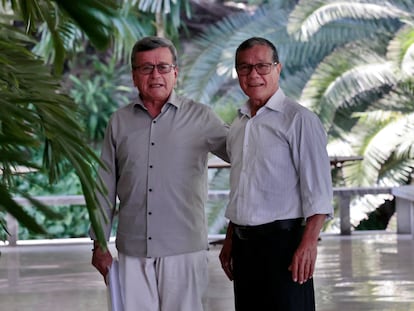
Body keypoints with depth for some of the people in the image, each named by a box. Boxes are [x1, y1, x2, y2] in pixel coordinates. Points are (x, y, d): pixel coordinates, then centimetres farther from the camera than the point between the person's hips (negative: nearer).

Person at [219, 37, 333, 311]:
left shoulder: (298, 119, -8)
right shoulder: (238, 126, 15)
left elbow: (318, 190, -13)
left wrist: (308, 244, -20)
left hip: (282, 240, -7)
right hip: (244, 244, 7)